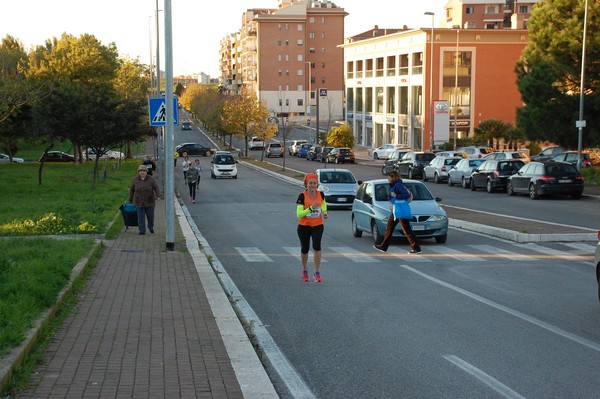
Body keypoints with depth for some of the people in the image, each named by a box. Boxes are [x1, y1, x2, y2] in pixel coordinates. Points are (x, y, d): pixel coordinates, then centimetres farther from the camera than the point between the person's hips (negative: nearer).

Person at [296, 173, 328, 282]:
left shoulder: (321, 194, -6)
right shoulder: (302, 196, -16)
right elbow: (299, 214, -22)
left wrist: (324, 212, 0)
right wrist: (311, 208, -32)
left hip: (318, 225, 1)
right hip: (304, 226, -1)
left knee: (317, 246, -20)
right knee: (305, 249, 10)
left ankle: (317, 272, -10)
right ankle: (305, 270, 37)